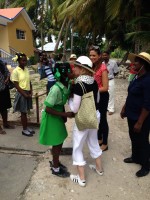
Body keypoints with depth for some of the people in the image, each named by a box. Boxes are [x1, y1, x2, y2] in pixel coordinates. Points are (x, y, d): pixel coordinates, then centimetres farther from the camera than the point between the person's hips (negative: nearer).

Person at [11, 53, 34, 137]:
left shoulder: (26, 69, 6)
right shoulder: (15, 71, -13)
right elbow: (16, 85, -13)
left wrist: (31, 92, 0)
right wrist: (25, 94, -14)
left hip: (28, 92, 6)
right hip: (21, 94, -5)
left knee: (26, 111, 16)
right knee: (23, 112, 5)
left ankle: (27, 127, 29)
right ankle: (24, 129, 19)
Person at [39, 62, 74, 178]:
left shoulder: (67, 85, -5)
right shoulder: (56, 89, -30)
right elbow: (48, 109, -27)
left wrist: (64, 115, 1)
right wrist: (65, 114, -25)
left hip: (58, 116, 8)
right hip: (51, 118, -8)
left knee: (60, 141, 20)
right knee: (57, 143, 7)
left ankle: (55, 162, 43)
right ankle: (56, 168, 29)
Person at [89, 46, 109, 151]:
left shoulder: (102, 68, -19)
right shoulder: (92, 67, 3)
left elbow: (105, 87, -21)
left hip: (102, 96, -7)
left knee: (102, 119, 6)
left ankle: (105, 144, 23)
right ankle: (99, 139, 38)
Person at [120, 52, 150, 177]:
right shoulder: (137, 77, 5)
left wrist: (140, 122, -22)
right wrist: (124, 108, 19)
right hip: (132, 115, 9)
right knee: (133, 138, 22)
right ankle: (135, 157, 43)